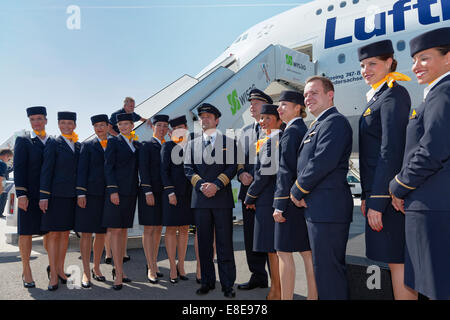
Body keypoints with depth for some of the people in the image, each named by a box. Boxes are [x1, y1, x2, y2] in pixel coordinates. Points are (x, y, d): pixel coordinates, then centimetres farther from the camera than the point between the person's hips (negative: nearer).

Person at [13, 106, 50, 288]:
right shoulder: (23, 142, 2)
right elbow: (18, 169, -4)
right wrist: (21, 194, -13)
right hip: (30, 194, -3)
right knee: (26, 232, 4)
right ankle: (26, 271, 17)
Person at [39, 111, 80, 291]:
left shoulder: (79, 146, 13)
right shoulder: (53, 144, -2)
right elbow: (46, 171, -6)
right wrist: (44, 196, -12)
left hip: (73, 196, 5)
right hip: (56, 195, -5)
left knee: (66, 232, 11)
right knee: (54, 233, 0)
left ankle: (59, 268, 22)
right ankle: (53, 274, 9)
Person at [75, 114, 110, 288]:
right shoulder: (87, 145, 4)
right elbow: (82, 170, -2)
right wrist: (80, 194, -10)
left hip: (107, 195, 3)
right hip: (90, 194, -3)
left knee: (101, 233, 10)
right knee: (86, 232, -1)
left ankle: (96, 268, 23)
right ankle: (86, 272, 6)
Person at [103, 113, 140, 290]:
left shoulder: (137, 144, 15)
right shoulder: (113, 141, 0)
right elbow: (108, 167, -6)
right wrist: (113, 190, -15)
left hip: (131, 191, 6)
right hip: (116, 190, -6)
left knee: (124, 230, 10)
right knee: (116, 230, -4)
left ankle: (118, 268, 20)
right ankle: (118, 275, -2)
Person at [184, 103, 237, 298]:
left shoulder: (229, 142, 7)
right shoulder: (192, 144, 15)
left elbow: (232, 167, -1)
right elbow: (188, 168, 7)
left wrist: (216, 184, -14)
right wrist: (202, 185, -9)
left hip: (222, 198, -3)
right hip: (200, 198, 3)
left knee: (225, 243, 0)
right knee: (204, 243, 9)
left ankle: (228, 284, 9)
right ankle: (207, 281, 20)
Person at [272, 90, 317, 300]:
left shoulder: (291, 132, -11)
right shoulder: (305, 130, 16)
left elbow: (286, 170, -17)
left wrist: (279, 204, -18)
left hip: (291, 198, -9)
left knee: (284, 252, -1)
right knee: (307, 252, 12)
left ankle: (286, 297, 6)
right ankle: (313, 296, 20)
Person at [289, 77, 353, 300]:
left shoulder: (335, 122, -10)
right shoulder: (317, 125, 22)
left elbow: (323, 162, -21)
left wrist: (297, 191, -11)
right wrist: (301, 193, 4)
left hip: (328, 208, -10)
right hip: (317, 207, 10)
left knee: (327, 269, -4)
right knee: (325, 266, 18)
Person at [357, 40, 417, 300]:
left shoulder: (393, 94, -11)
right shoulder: (378, 97, 18)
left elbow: (391, 151, -19)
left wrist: (377, 202, -20)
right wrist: (366, 196, 16)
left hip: (387, 192, -10)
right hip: (378, 192, 10)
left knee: (397, 260, -3)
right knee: (394, 259, 15)